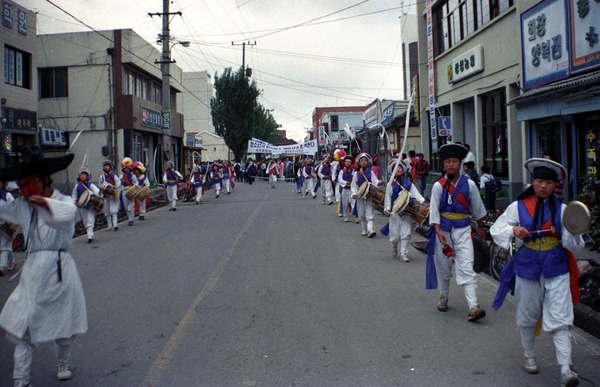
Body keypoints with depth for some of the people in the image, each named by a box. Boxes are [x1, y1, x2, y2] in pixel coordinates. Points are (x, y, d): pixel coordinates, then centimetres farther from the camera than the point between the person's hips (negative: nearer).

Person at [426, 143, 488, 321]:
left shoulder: (469, 184, -2)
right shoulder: (438, 186, -5)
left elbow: (477, 207, 11)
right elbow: (434, 210, -7)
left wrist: (480, 227, 19)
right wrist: (438, 231, -17)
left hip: (463, 229, -1)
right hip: (444, 228, 1)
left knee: (466, 267, -10)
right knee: (443, 266, 13)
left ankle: (473, 307, -15)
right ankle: (443, 298, 33)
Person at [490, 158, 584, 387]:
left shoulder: (562, 209, -1)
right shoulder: (518, 207, -3)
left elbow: (573, 246, -1)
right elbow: (496, 230, 1)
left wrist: (572, 231, -21)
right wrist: (512, 230, -17)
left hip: (556, 270, 0)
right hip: (528, 268, 1)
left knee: (560, 320, -5)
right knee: (527, 318, 15)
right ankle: (529, 357, 35)